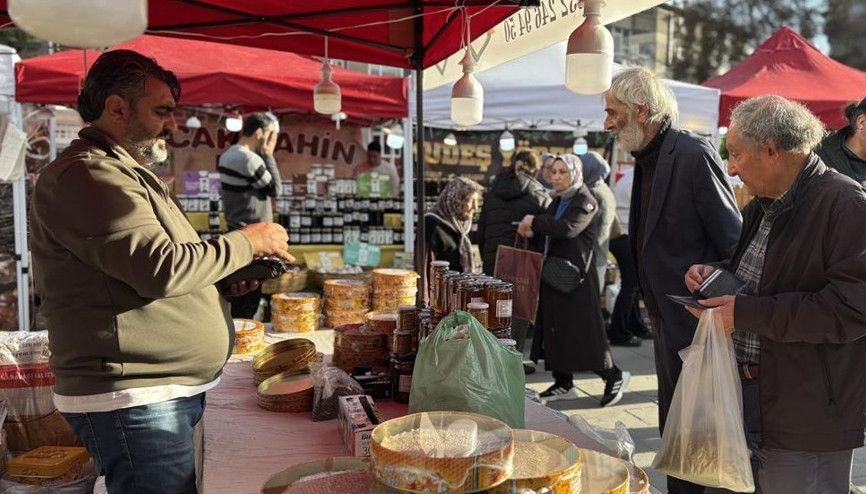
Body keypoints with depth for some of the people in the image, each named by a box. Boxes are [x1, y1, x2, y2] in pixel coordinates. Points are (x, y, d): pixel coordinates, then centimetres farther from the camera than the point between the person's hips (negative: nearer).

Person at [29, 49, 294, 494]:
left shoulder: (124, 172, 19)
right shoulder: (86, 175, -15)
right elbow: (161, 268, -24)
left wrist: (226, 279, 8)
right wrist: (245, 242, -10)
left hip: (175, 391, 10)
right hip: (133, 403, -10)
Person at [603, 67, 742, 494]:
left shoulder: (694, 154, -17)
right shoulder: (648, 158, 10)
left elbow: (734, 243, -18)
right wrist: (654, 308, 14)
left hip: (696, 325, -9)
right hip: (668, 322, 9)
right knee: (674, 432, 19)